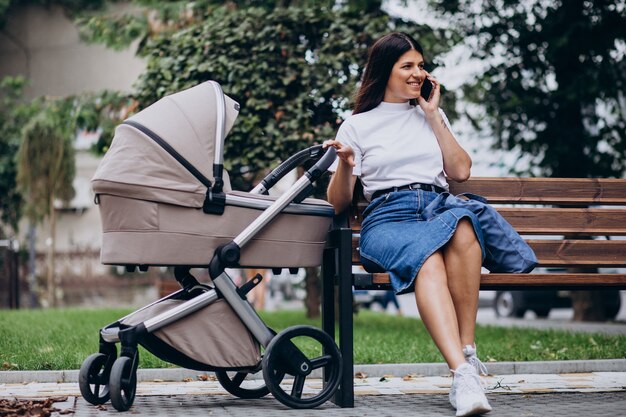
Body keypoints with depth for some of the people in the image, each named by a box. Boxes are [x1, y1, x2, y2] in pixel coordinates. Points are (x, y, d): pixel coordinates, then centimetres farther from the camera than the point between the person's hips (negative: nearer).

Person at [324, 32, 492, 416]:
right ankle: (463, 373, -53)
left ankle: (468, 352, -37)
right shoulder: (357, 125, 16)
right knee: (427, 259, -39)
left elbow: (461, 171, 14)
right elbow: (338, 203, 11)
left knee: (462, 227, -38)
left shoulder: (431, 116, 26)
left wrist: (434, 116, 12)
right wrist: (345, 165, -11)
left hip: (439, 208, 2)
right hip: (388, 219, -2)